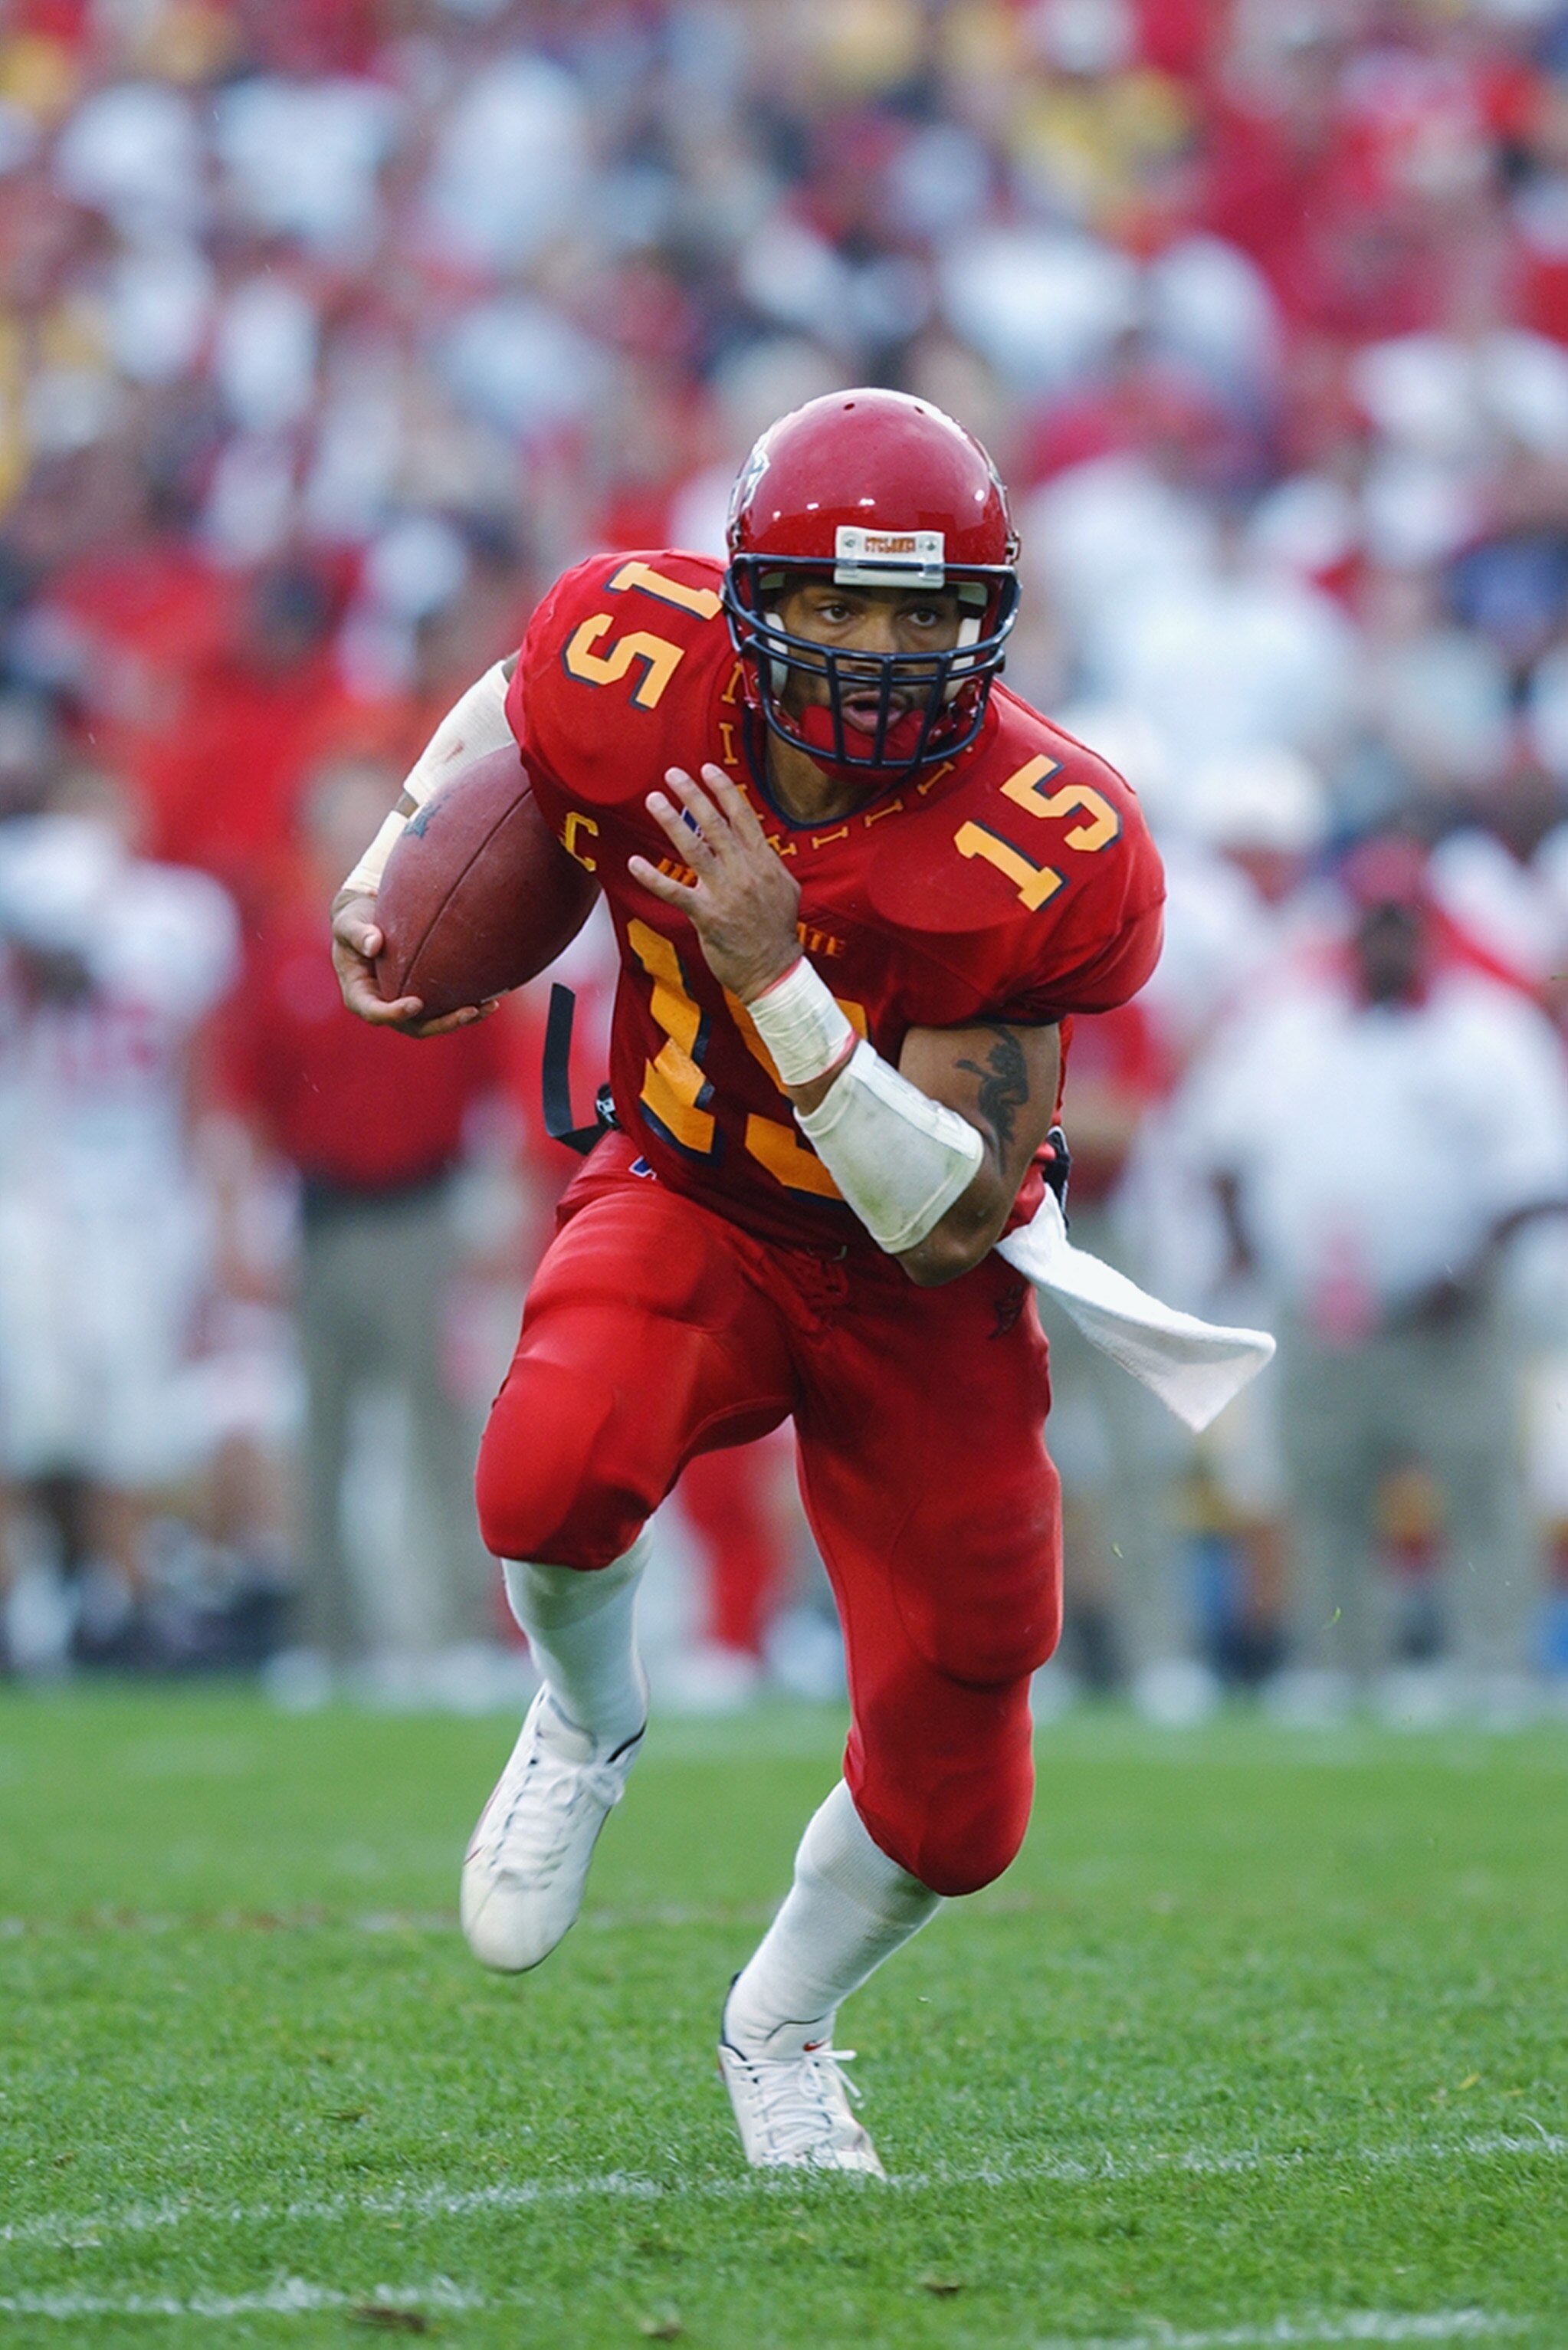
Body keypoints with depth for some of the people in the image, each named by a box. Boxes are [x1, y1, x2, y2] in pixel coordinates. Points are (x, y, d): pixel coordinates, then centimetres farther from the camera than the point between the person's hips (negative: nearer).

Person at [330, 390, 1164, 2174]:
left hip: (914, 1291, 0)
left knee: (951, 1806, 3)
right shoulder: (634, 674, -22)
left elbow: (952, 1224, -30)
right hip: (689, 1210, 0)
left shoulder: (1044, 864, -28)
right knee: (557, 1474, -36)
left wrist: (778, 979, -39)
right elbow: (510, 707, 6)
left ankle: (780, 2027, 38)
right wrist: (385, 882, -2)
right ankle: (588, 1721, 1)